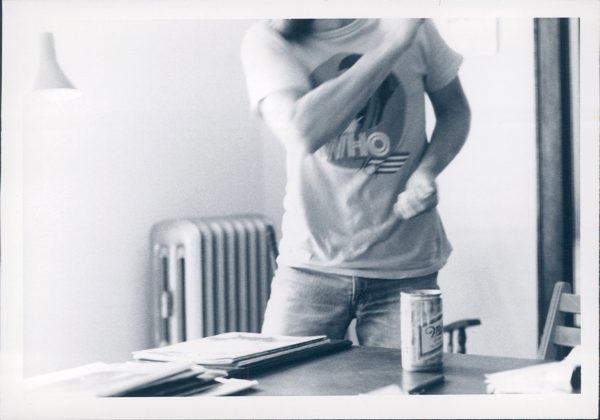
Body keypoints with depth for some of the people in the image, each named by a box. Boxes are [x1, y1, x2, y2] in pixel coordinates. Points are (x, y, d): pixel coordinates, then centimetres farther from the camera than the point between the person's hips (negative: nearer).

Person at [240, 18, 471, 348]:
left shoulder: (413, 24, -2)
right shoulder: (268, 41, -9)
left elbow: (454, 109, 11)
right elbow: (303, 131, -28)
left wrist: (427, 170, -10)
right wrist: (392, 44, -25)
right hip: (311, 265, -1)